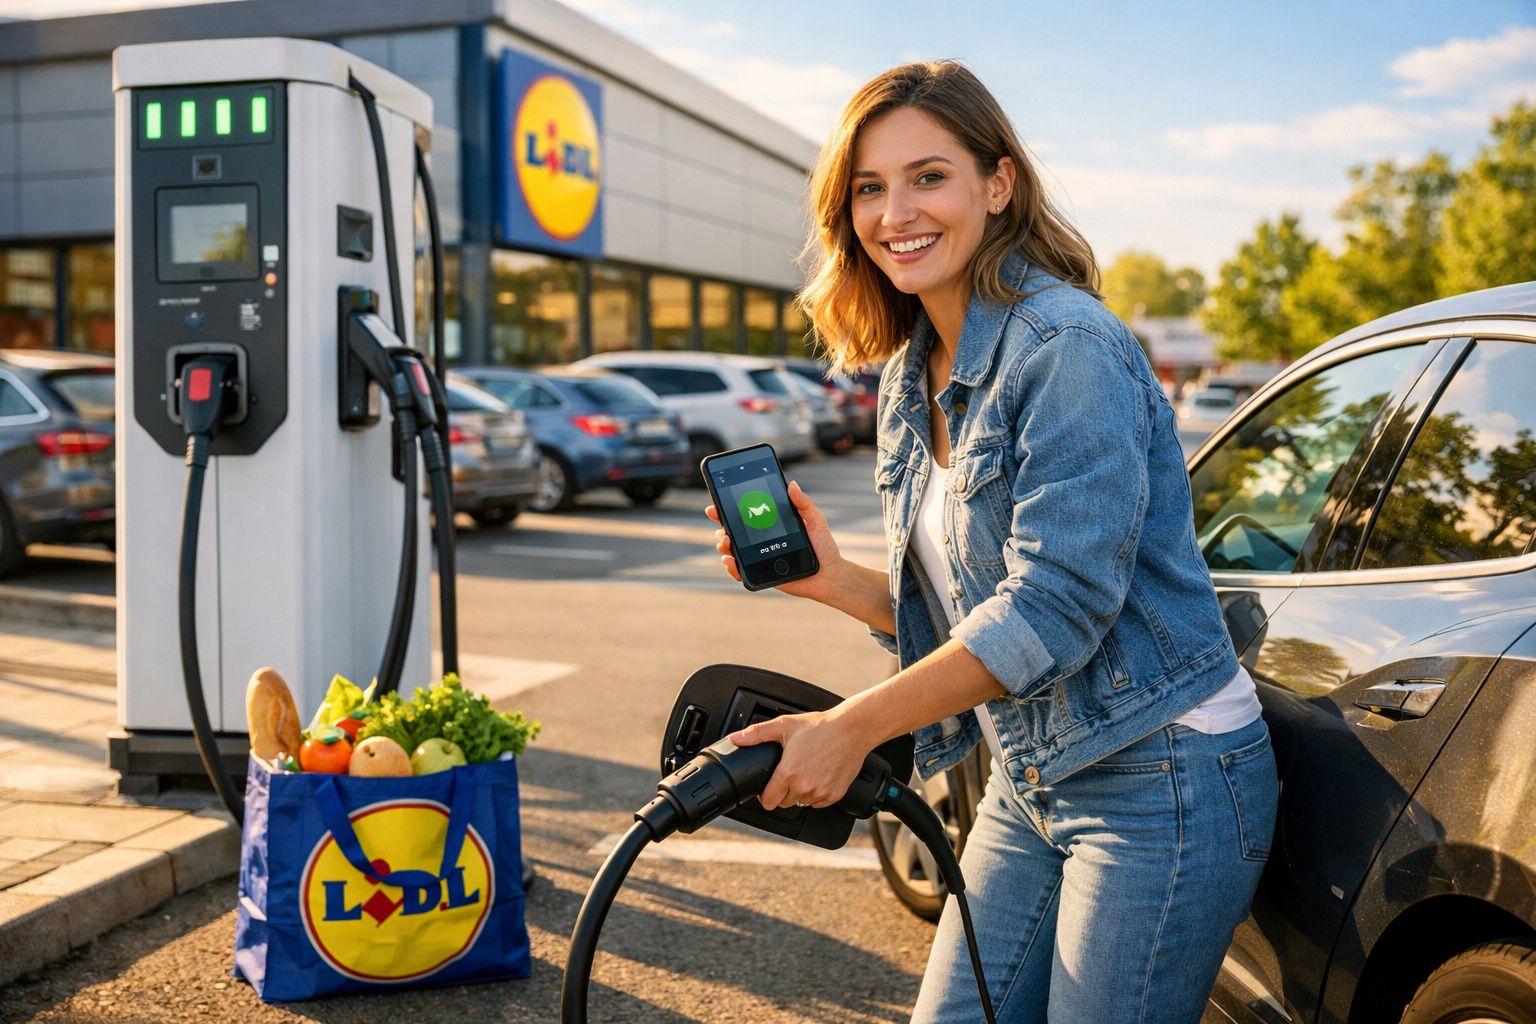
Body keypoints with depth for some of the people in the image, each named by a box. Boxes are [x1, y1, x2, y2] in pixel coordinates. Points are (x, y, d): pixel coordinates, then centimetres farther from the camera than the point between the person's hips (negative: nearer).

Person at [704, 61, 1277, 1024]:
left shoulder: (1068, 346, -18)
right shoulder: (914, 378, 9)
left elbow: (1057, 605, -24)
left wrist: (853, 725, -23)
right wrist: (831, 580, -3)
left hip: (1165, 779, -8)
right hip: (1030, 787, 8)